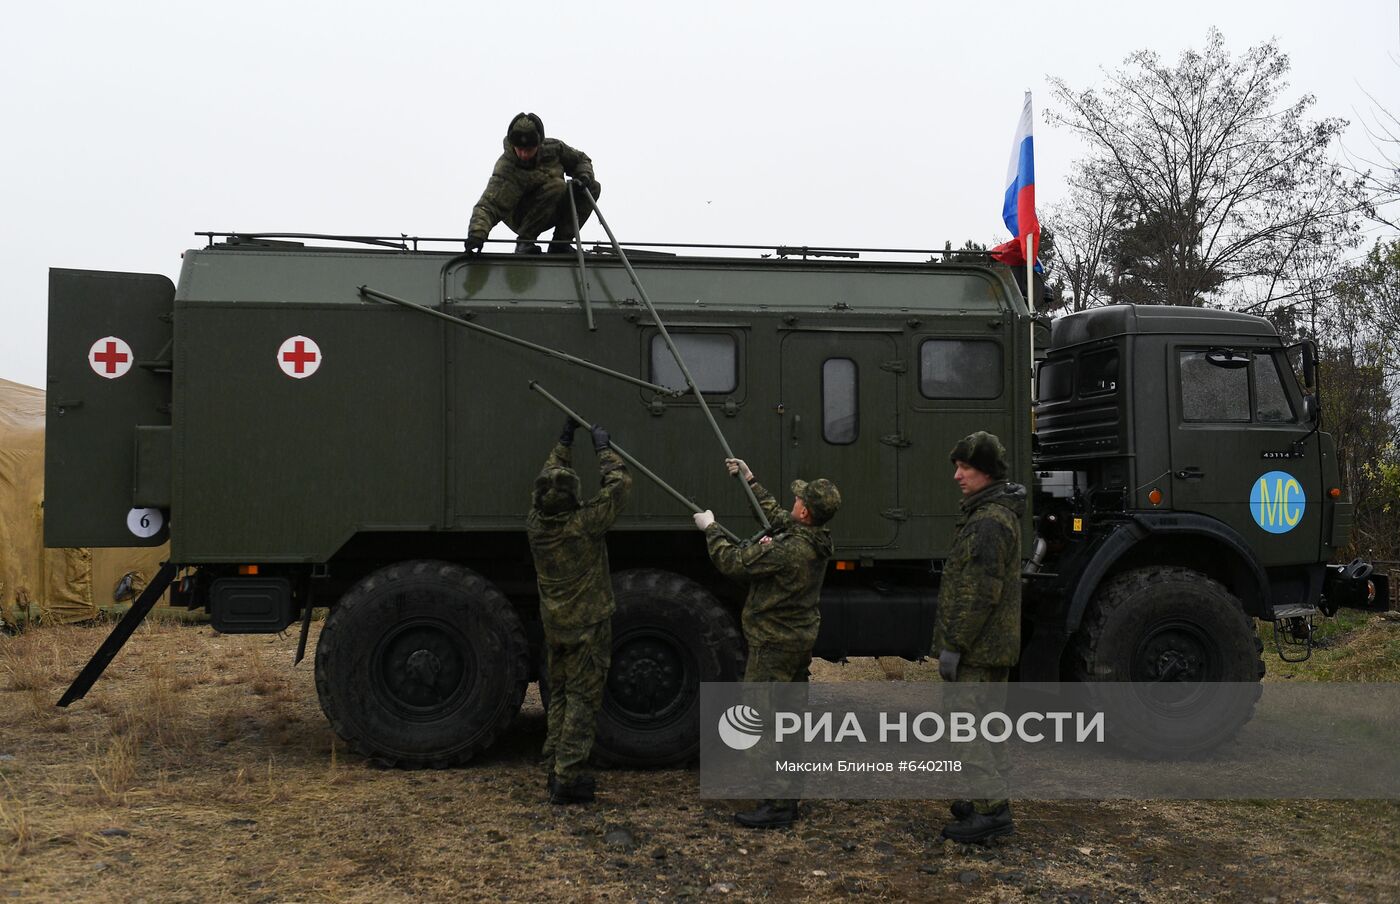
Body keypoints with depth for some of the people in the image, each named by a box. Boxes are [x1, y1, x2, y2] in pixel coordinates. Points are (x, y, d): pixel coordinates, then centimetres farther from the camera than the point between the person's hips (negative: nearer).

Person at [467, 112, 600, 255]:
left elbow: (581, 160, 7)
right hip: (520, 217, -6)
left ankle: (560, 243, -10)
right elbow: (488, 205, -35)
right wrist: (477, 233, -54)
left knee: (593, 187, -10)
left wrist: (584, 176, -16)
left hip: (552, 214, 6)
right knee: (557, 186, -32)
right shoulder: (505, 169, -27)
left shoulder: (553, 147, -12)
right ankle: (524, 241, -22)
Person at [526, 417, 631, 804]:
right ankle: (567, 780, -1)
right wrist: (603, 449, 0)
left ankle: (556, 769, 22)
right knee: (582, 700, -1)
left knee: (559, 696, 17)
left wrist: (565, 441, 17)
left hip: (554, 625, 6)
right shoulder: (584, 524, -23)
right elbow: (620, 483, -13)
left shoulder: (535, 522, -6)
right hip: (588, 626, -6)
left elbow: (548, 476, 12)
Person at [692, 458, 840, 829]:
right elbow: (774, 514, 19)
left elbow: (733, 562, -17)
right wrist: (749, 479, 26)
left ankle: (777, 805, -2)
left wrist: (710, 528, -2)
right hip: (801, 641, 10)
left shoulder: (787, 549, -28)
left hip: (774, 645, -10)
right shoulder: (815, 540, 0)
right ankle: (789, 794, 30)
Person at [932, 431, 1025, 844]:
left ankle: (990, 810, 0)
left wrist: (954, 645, -20)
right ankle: (993, 800, 28)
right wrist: (956, 640, 23)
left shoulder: (988, 521, -20)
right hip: (995, 644, 11)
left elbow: (980, 592, -24)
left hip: (978, 646, -11)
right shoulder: (1001, 513, 15)